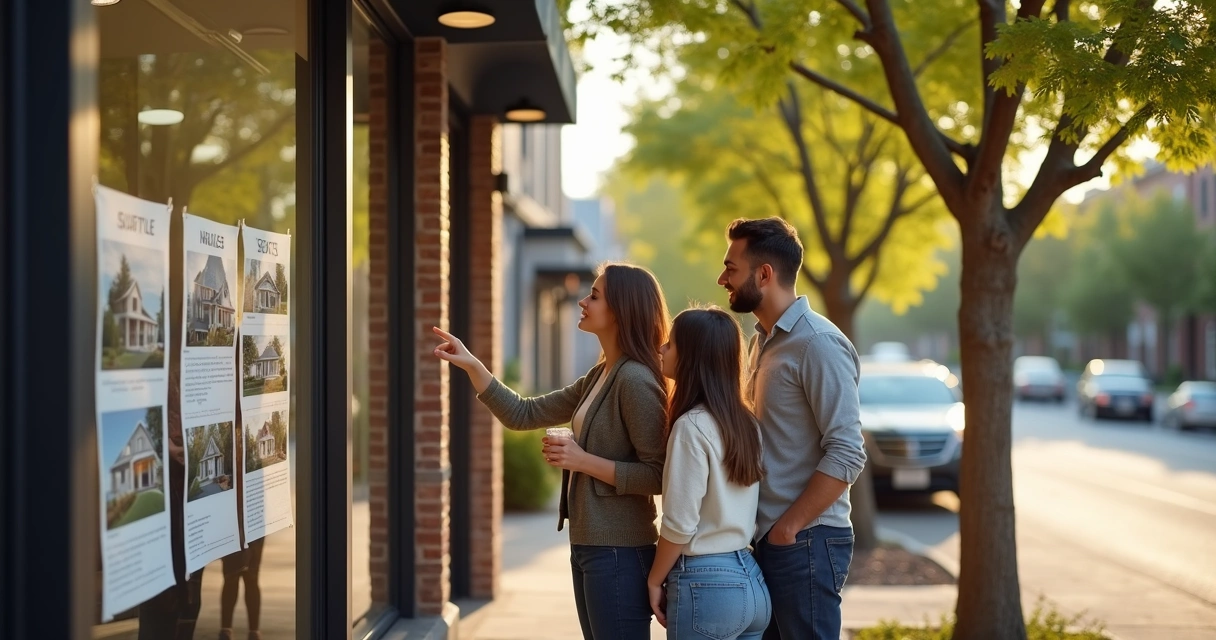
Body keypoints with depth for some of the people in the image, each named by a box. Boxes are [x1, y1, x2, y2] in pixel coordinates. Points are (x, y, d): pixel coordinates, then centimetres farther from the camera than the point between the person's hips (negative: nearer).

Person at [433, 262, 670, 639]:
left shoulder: (635, 380, -17)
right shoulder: (598, 378, 11)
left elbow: (658, 476, -20)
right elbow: (523, 414, 14)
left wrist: (582, 460, -19)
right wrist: (470, 364, 7)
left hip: (619, 552, -9)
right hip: (588, 546, 9)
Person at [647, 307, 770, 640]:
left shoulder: (693, 425, -15)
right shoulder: (745, 421, 7)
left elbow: (679, 525, -16)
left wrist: (655, 581, -3)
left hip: (707, 584, -8)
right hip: (749, 578, 8)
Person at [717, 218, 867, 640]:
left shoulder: (818, 343, -15)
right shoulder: (762, 340, 14)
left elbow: (847, 454, -20)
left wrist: (788, 527, -17)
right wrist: (769, 530, 10)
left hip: (804, 542, -9)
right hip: (767, 540, 9)